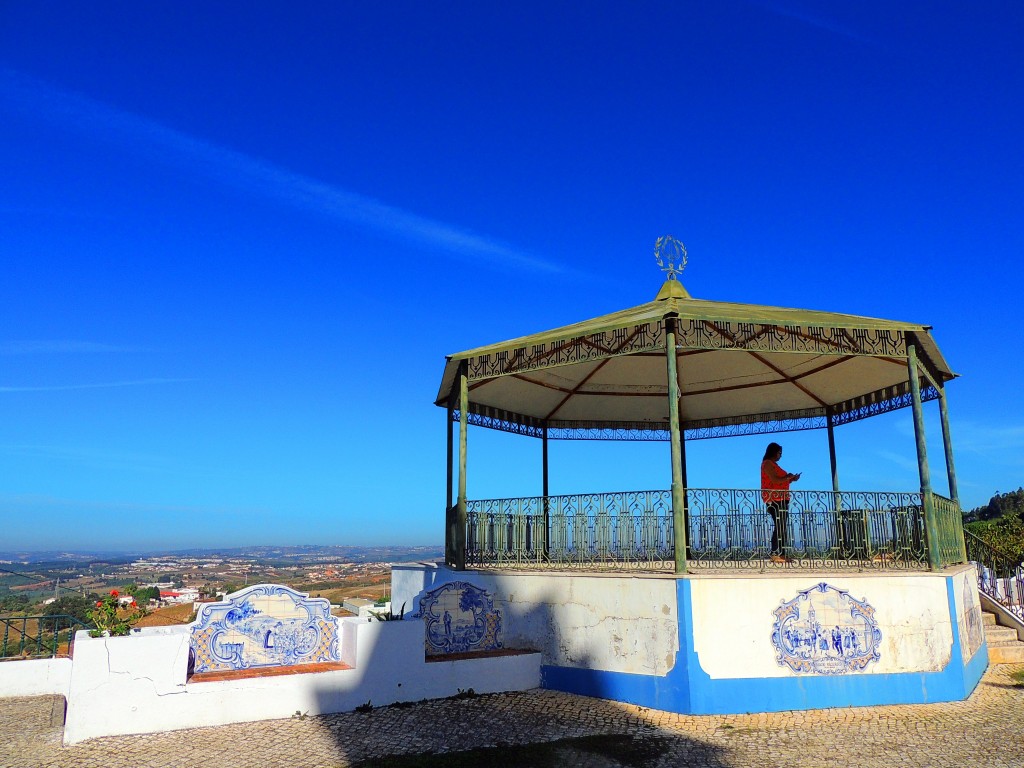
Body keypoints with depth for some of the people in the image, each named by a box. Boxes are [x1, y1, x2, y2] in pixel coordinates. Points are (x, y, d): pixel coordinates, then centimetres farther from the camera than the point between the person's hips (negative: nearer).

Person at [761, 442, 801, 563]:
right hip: (774, 499, -10)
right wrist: (788, 477, -4)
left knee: (782, 527, 6)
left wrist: (791, 479, 10)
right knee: (779, 526, -14)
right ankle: (775, 554, -15)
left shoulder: (773, 464, 24)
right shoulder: (767, 463, -6)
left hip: (781, 499, 10)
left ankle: (780, 553, 6)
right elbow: (774, 480, -18)